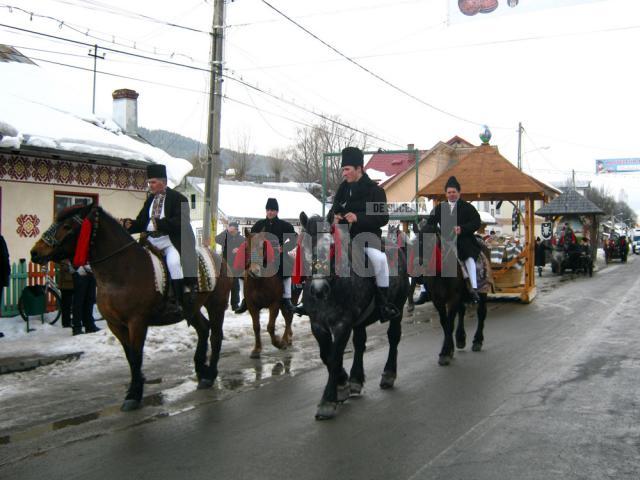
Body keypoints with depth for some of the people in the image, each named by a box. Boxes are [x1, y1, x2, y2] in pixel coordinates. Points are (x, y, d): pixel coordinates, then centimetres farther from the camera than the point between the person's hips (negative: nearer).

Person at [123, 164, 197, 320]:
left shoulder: (177, 198, -5)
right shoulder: (150, 200, 16)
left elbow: (180, 222, -17)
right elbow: (141, 221, 16)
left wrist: (159, 223, -28)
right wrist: (130, 225, -5)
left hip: (172, 241, -8)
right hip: (151, 241, 8)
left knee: (174, 262, -31)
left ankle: (181, 303, -25)